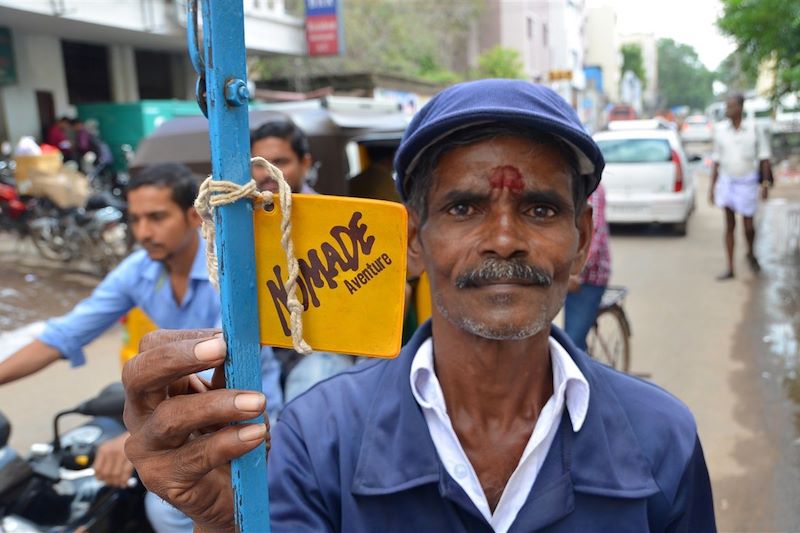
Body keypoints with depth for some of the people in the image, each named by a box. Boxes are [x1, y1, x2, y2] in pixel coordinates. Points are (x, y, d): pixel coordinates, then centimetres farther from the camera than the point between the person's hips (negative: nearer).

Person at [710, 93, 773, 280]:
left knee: (748, 226, 3)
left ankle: (751, 254, 35)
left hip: (747, 182, -2)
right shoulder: (720, 130, -1)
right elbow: (716, 160, 5)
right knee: (729, 225, 2)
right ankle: (730, 269, 6)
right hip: (726, 181, 2)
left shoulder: (754, 129, -7)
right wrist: (712, 187, 4)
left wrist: (766, 184, -8)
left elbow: (764, 157, -2)